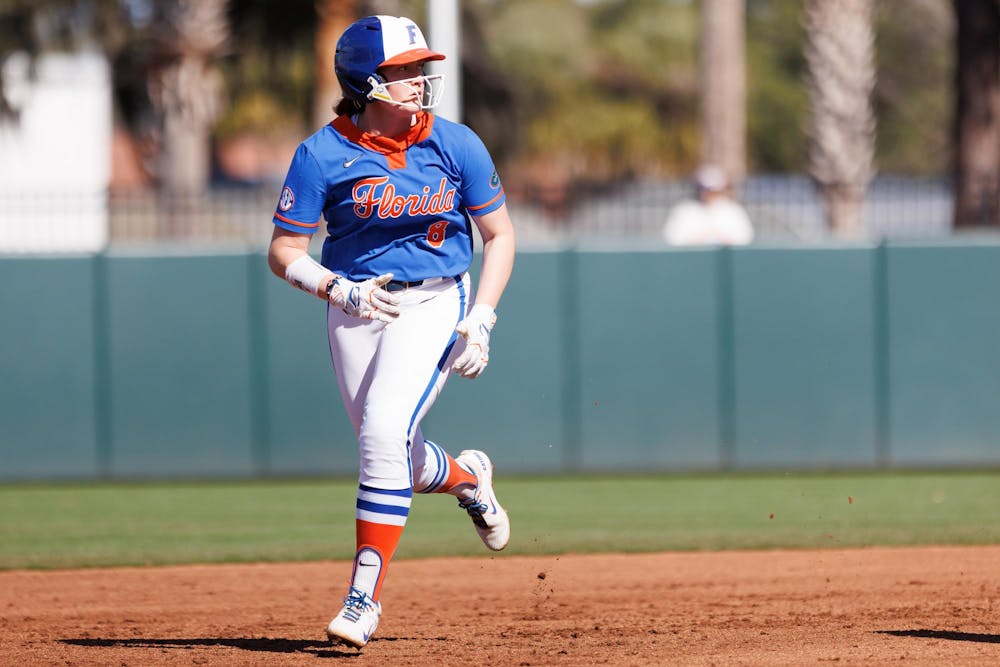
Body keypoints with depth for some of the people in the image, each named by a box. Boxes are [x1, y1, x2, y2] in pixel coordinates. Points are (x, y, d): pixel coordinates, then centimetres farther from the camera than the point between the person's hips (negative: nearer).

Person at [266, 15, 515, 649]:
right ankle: (466, 476, 46)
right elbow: (284, 252, -4)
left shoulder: (456, 144, -5)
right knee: (395, 456, 8)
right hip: (356, 307, 2)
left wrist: (480, 322, -7)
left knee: (385, 433, -21)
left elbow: (500, 235, 4)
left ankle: (365, 596, -17)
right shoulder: (323, 155, -9)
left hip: (434, 303, -2)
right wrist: (341, 290, -22)